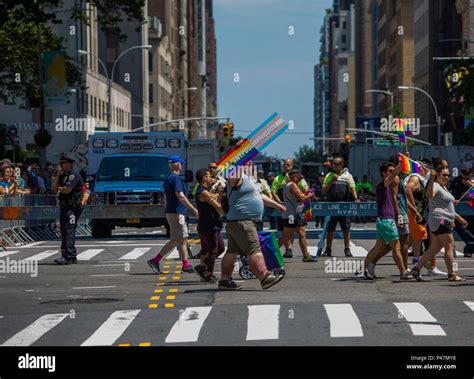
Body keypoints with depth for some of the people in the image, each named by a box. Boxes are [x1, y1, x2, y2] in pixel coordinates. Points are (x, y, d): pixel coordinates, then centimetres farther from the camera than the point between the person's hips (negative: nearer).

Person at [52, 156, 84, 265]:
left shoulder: (73, 175, -10)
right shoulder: (63, 175, 19)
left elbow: (67, 189, -20)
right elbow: (53, 189, 12)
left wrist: (59, 188, 0)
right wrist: (56, 177, 2)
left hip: (73, 208, -10)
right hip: (64, 207, 10)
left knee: (69, 231, -15)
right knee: (64, 231, 11)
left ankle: (67, 257, -20)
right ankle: (72, 257, 17)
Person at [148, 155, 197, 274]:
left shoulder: (168, 179, 17)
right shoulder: (175, 178, -14)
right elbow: (180, 196, -20)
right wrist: (193, 209, -17)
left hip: (171, 212, 10)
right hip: (176, 213, -10)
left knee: (183, 239, 10)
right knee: (176, 240, -9)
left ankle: (186, 265, 9)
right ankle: (155, 261, -10)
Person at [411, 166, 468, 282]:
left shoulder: (443, 187, 24)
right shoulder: (435, 186, -9)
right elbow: (429, 195, -33)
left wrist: (459, 218, 31)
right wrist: (431, 179, -42)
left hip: (445, 222, 10)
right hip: (440, 221, -10)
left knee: (434, 249, 8)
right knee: (450, 246, -11)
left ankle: (416, 269, 10)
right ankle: (452, 274, -10)